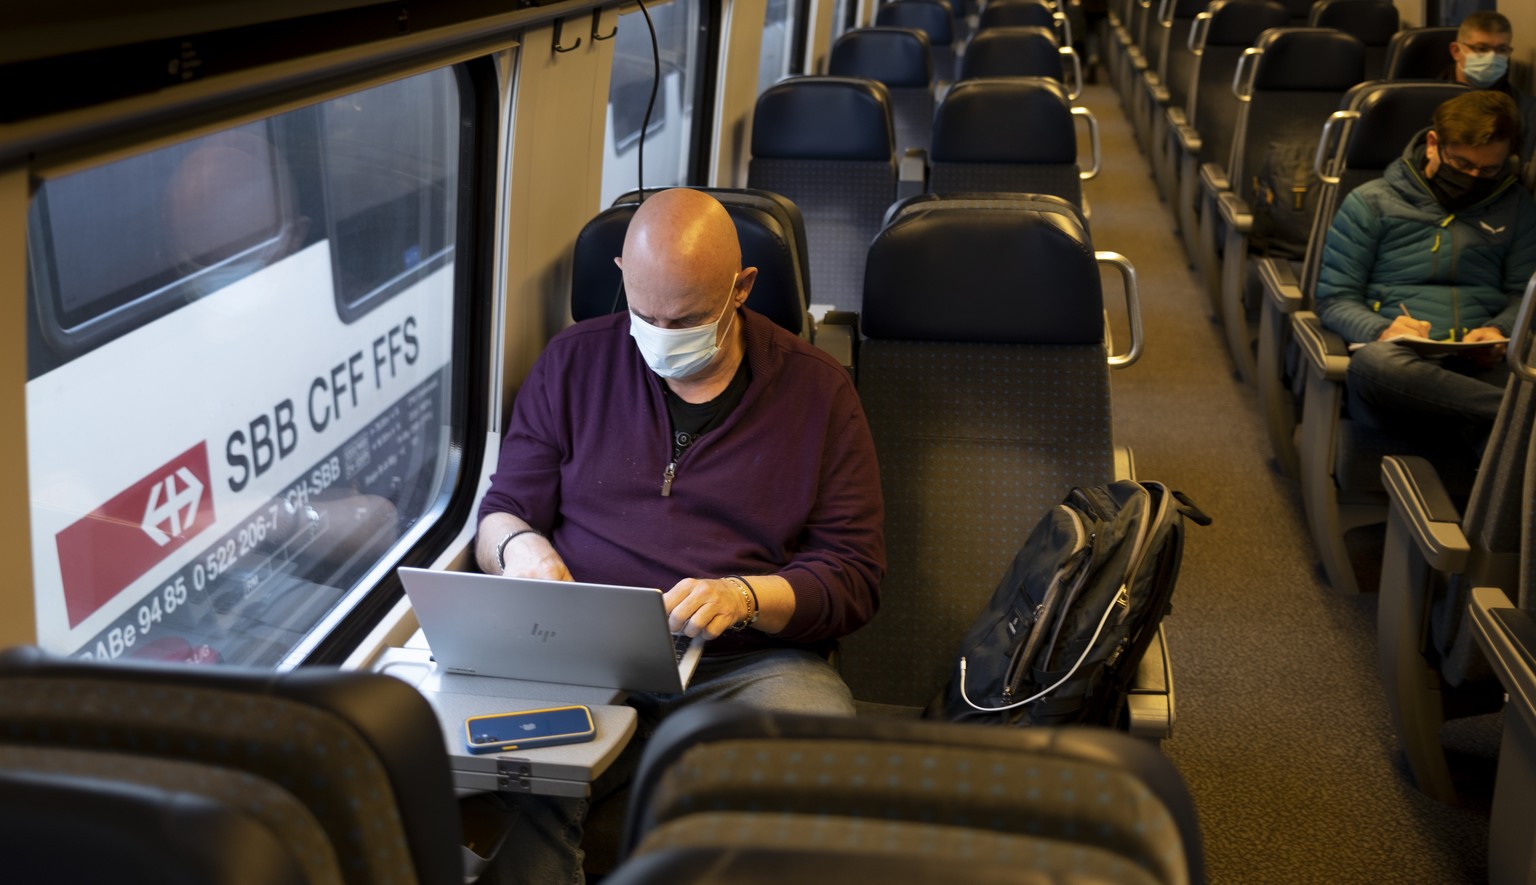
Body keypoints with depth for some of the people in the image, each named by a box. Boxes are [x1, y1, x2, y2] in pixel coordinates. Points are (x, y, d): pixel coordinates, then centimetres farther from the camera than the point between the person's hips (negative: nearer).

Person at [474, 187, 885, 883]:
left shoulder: (816, 388, 8)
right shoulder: (573, 362, 13)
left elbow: (855, 576, 4)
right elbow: (500, 513, 16)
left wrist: (746, 596, -15)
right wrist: (519, 545, -9)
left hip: (753, 660, 0)